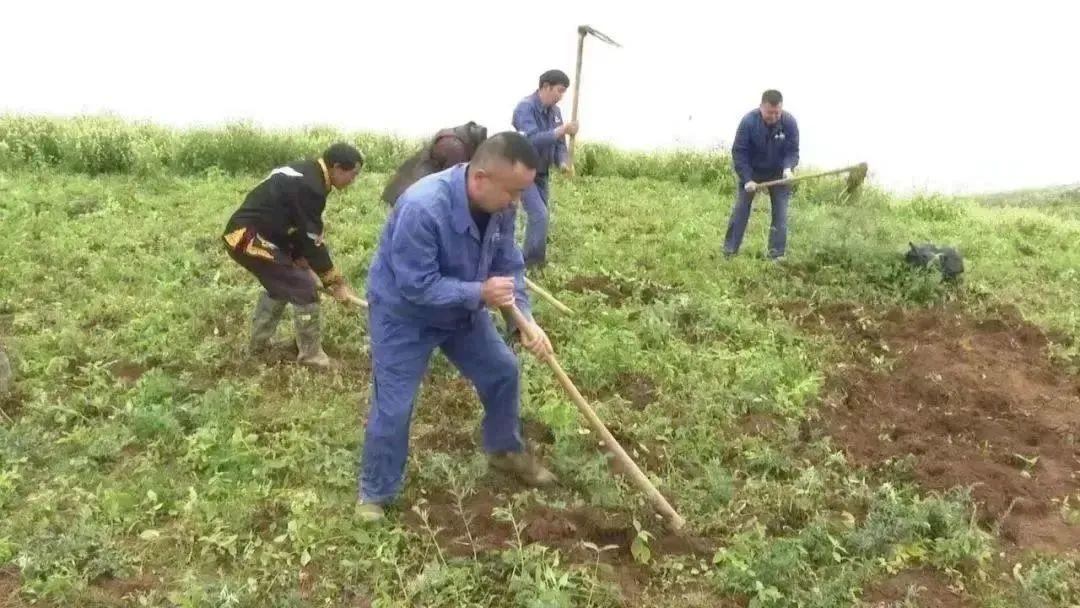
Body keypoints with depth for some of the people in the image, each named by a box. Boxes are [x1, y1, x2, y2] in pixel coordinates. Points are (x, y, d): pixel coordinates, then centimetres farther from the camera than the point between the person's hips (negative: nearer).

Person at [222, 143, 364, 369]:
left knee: (281, 283, 26)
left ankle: (259, 342, 38)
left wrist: (301, 261, 9)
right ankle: (310, 353, 7)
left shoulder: (305, 175, 11)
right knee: (303, 287, -6)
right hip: (249, 238, -10)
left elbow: (297, 228, 15)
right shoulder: (309, 187, -21)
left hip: (244, 233, 10)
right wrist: (334, 282, -9)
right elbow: (312, 239, -17)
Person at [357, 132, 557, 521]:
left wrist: (526, 321, -19)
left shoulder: (499, 206, -15)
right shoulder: (422, 207, -38)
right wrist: (480, 293, -37)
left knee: (503, 371, 11)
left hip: (462, 310, 7)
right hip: (403, 315, -6)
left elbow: (510, 266, -7)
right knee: (393, 407, -4)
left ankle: (505, 450, 35)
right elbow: (417, 286, -34)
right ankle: (375, 493, 17)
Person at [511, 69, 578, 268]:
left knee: (541, 216, 12)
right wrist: (562, 130, -35)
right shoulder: (525, 108, -20)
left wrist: (562, 162, -13)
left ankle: (533, 259, 25)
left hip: (541, 173, 8)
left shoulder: (555, 111, 4)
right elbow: (532, 140, -33)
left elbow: (559, 143, 7)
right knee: (540, 215, -15)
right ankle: (532, 263, -5)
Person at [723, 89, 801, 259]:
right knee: (740, 210, -1)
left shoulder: (789, 122, -20)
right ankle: (729, 252, 6)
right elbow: (739, 152, -20)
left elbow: (793, 150, -12)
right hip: (751, 171, -1)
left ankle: (777, 255, 5)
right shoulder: (748, 121, -25)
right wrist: (747, 179, -26)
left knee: (780, 213, -2)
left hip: (778, 173, 1)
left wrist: (788, 168, -33)